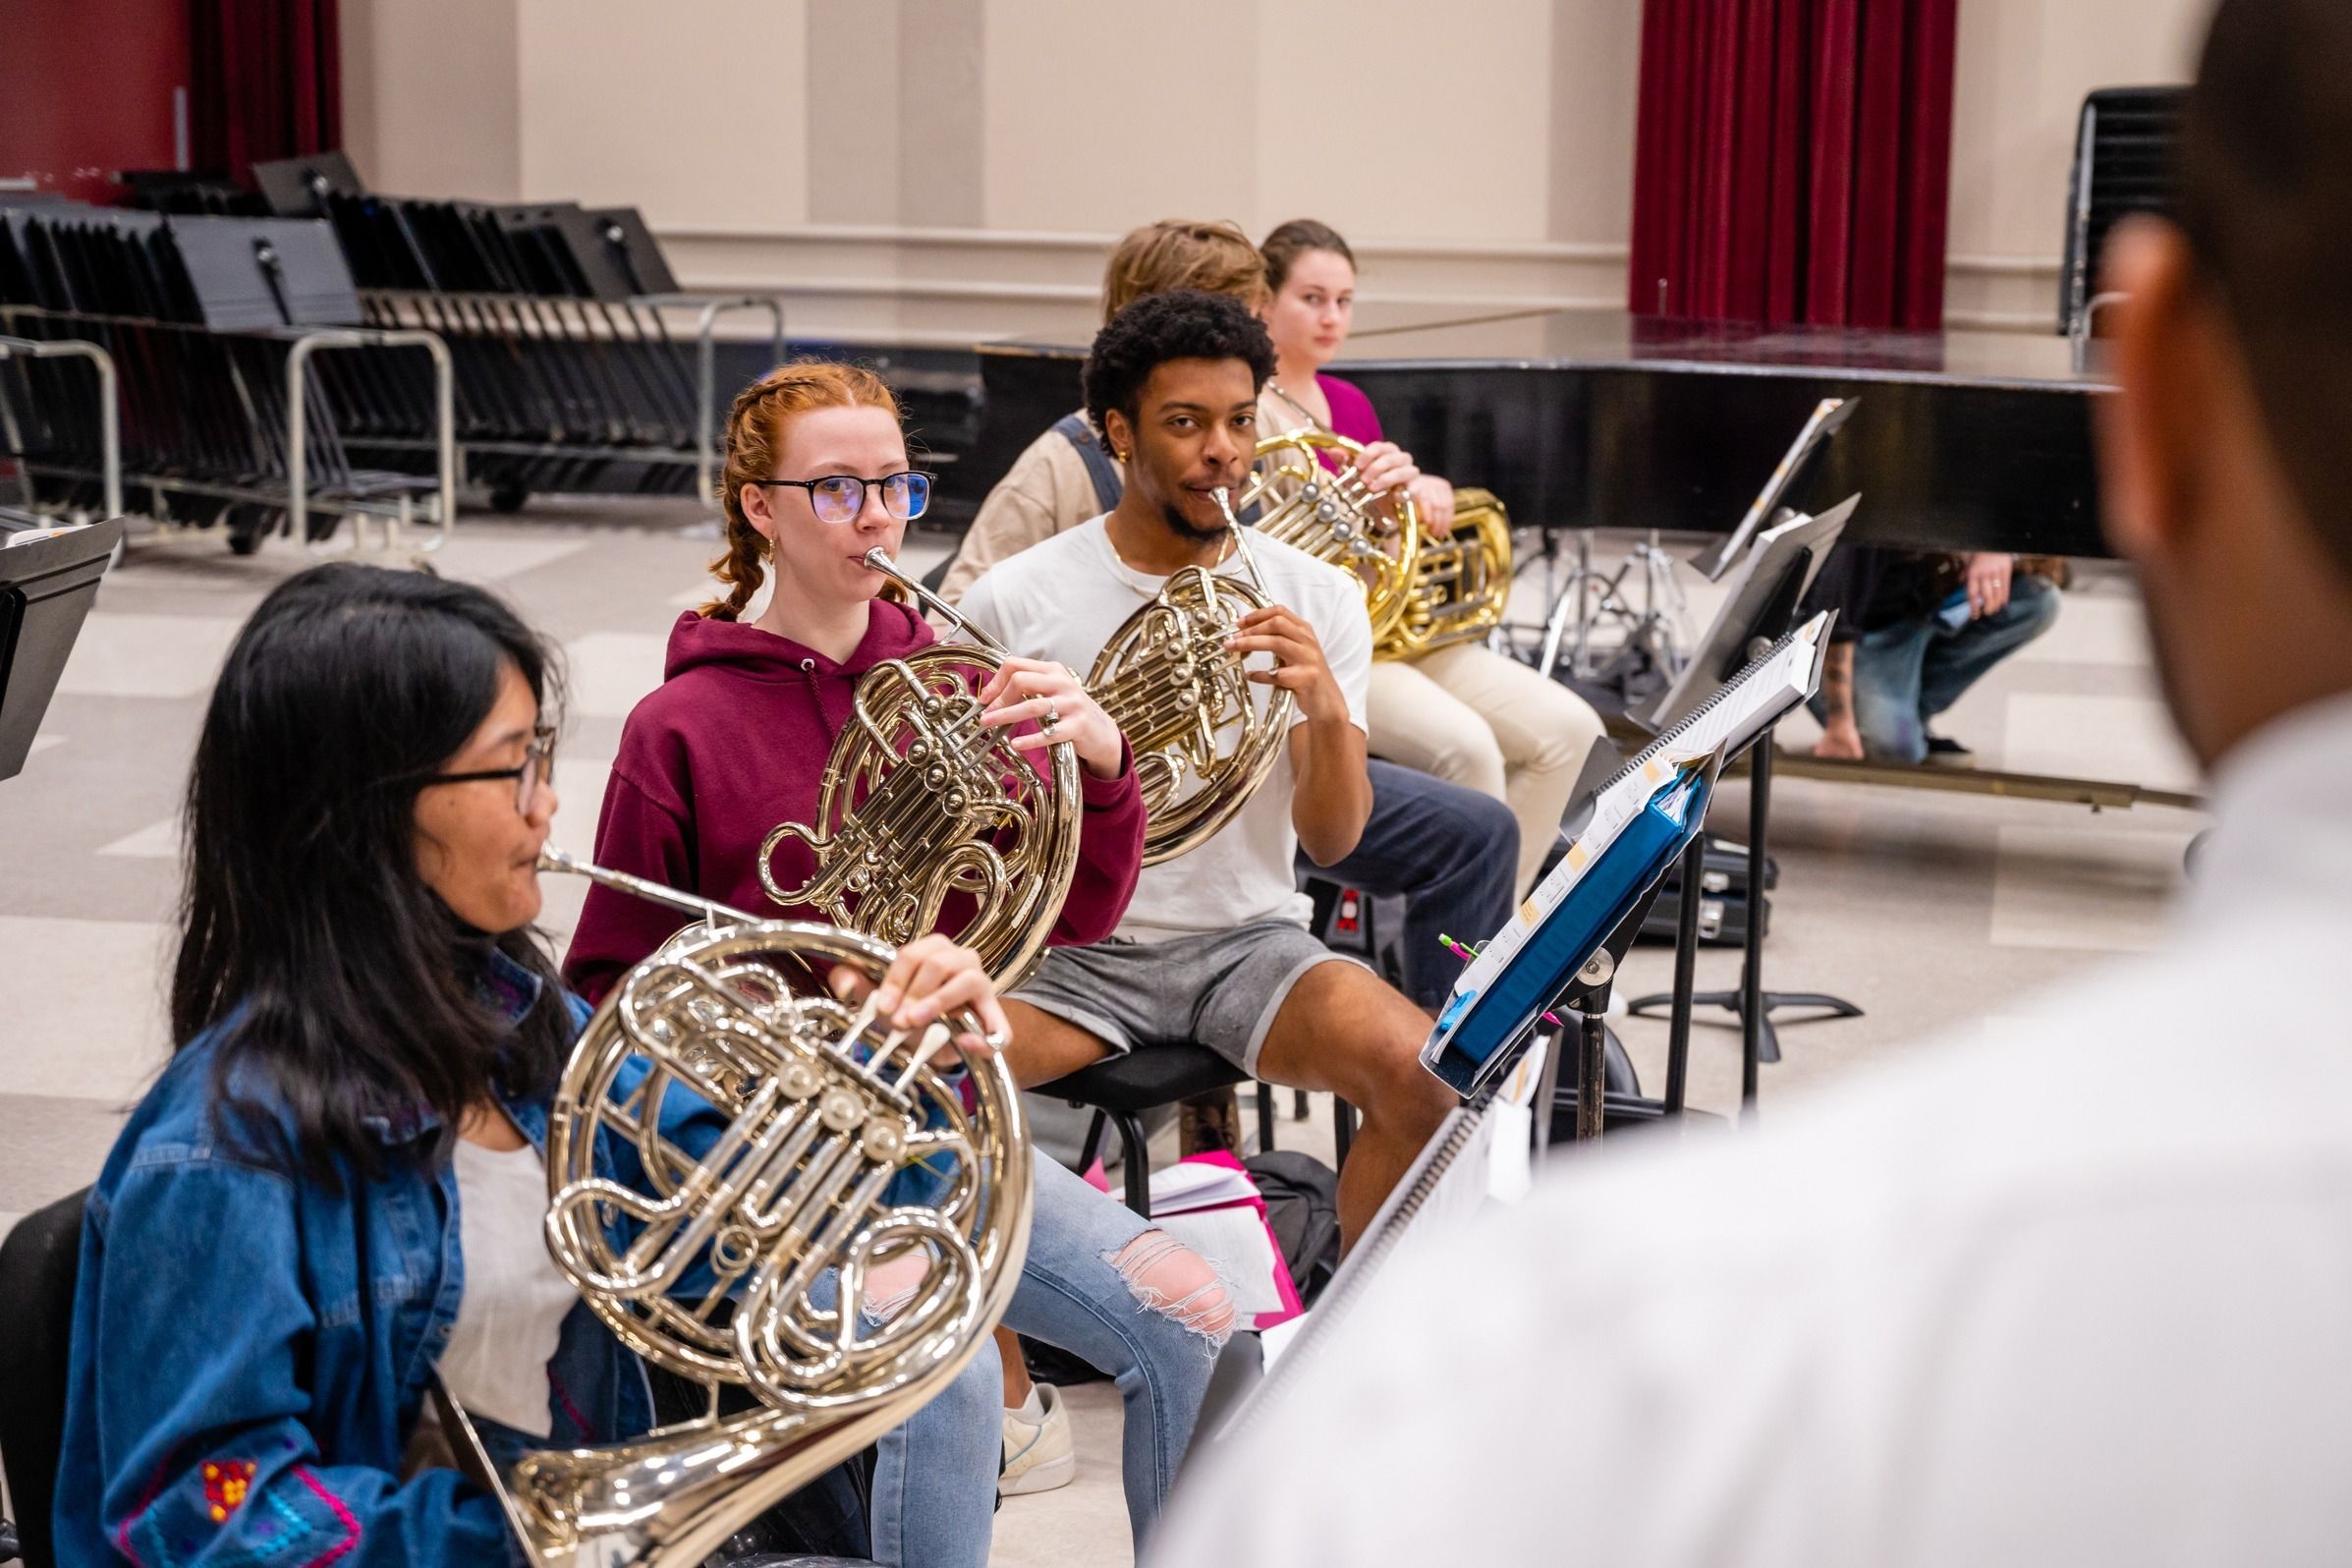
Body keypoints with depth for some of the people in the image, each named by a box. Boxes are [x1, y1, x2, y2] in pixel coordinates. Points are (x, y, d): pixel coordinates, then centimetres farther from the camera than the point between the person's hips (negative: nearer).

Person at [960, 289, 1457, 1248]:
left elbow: (1329, 842, -2)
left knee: (1422, 1077, -26)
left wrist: (1329, 713, -21)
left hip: (1246, 941, 1)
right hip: (1069, 946, -1)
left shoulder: (1316, 599, 4)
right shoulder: (1014, 601, -1)